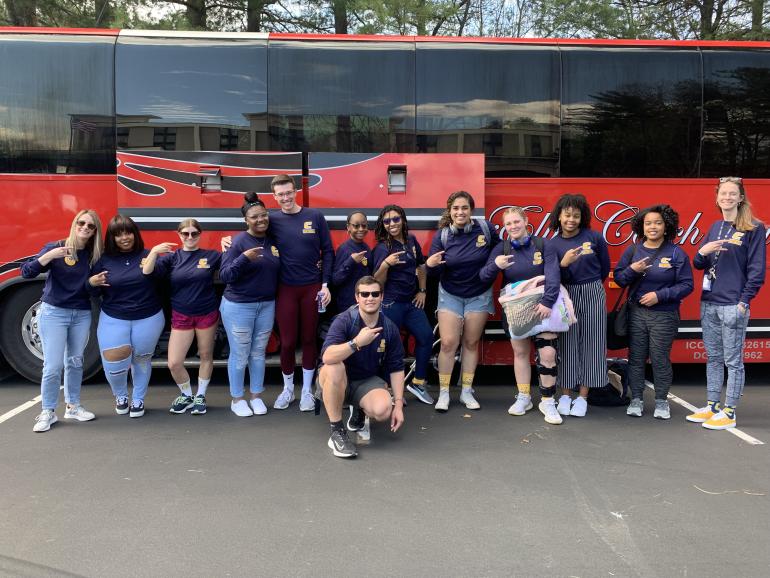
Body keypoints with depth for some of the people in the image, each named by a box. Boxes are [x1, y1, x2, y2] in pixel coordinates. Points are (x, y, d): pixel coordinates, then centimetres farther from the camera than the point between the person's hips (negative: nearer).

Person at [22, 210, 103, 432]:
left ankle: (73, 406, 25)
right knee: (53, 365, -5)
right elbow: (26, 272, -15)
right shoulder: (55, 247, -8)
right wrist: (49, 256, -27)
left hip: (82, 314, 4)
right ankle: (48, 412, 7)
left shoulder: (95, 254, 2)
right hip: (54, 312, -4)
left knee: (75, 362, 13)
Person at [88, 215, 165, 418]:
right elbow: (93, 293, 5)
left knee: (142, 360, 13)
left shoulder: (147, 255, -5)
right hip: (113, 320, 1)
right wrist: (92, 283, -13)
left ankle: (138, 400, 34)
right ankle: (120, 396, 27)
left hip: (148, 319, 0)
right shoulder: (103, 260, -2)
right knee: (113, 364, -5)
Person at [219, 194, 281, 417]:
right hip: (239, 306, -5)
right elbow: (224, 275, -15)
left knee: (259, 352, 13)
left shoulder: (273, 241, 5)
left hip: (267, 305, 5)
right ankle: (237, 399, 18)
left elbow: (278, 271, 16)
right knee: (239, 355, 4)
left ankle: (256, 396, 25)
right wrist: (244, 258, -28)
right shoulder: (239, 241, -12)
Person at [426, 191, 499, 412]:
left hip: (479, 296, 1)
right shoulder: (442, 235, -11)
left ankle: (467, 392, 20)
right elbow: (435, 272, -11)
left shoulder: (486, 228, -13)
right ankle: (443, 393, 4)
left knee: (471, 343, 9)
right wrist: (430, 265, -31)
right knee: (448, 343, -8)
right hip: (450, 295, 0)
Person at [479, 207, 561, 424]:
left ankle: (547, 401, 5)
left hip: (542, 307, -2)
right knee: (520, 352, 10)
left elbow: (553, 277, -16)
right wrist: (495, 265, -29)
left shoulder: (543, 245, -7)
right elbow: (484, 278, -7)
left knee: (548, 354, -8)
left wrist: (547, 302, -30)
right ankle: (523, 398, 22)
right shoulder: (501, 249, -1)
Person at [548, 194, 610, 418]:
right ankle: (565, 395, 12)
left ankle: (583, 397, 9)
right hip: (567, 296, 0)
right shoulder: (553, 244, -1)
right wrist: (564, 263, -22)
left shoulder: (594, 237, -4)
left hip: (593, 295, 0)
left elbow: (605, 267, 10)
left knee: (590, 344, 2)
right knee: (567, 344, 2)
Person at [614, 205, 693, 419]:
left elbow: (686, 285, -6)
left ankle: (661, 401, 17)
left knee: (660, 359, 3)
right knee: (636, 357, 7)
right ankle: (636, 399, 19)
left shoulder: (677, 253, -4)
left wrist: (660, 295, -17)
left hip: (664, 316, -3)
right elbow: (618, 278, 5)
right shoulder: (632, 251, 5)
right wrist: (632, 270, -16)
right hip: (636, 313, 3)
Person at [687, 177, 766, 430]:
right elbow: (699, 264, 14)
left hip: (733, 305, -6)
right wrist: (702, 252, -8)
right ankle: (712, 406, 22)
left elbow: (757, 269, -7)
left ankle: (729, 413, 6)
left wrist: (744, 302, -13)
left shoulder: (754, 229, -4)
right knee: (713, 358, 13)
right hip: (709, 303, 6)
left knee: (733, 360, 0)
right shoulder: (715, 227, 13)